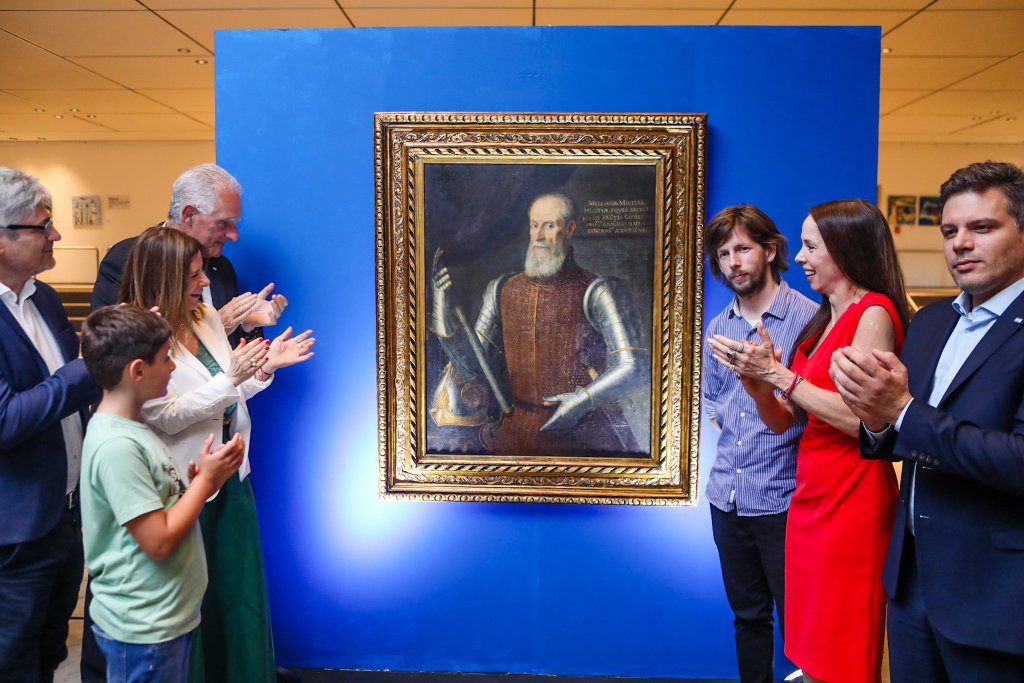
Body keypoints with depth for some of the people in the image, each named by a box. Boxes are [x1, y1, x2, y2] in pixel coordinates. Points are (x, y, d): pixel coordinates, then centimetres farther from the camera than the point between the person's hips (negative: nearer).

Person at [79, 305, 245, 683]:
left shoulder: (129, 428, 5)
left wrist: (206, 477, -4)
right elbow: (159, 541, -24)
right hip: (143, 628, -9)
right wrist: (206, 479, -15)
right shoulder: (116, 445, -25)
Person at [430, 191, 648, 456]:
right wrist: (445, 308, -11)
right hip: (520, 434, 4)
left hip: (585, 434, -4)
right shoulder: (503, 290, 7)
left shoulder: (596, 293, -8)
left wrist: (586, 400, -25)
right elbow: (472, 369, 2)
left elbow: (634, 367, -13)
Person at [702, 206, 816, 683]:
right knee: (747, 614, 19)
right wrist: (726, 421, 6)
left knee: (796, 622, 8)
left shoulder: (809, 318, -10)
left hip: (782, 499, -5)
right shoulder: (717, 327, 9)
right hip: (726, 496, 6)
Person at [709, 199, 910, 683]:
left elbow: (862, 419, -21)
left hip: (850, 497, -8)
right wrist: (756, 379, -6)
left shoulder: (874, 312, -10)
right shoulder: (822, 320, 16)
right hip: (810, 494, 8)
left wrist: (778, 374, -16)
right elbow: (781, 420, 13)